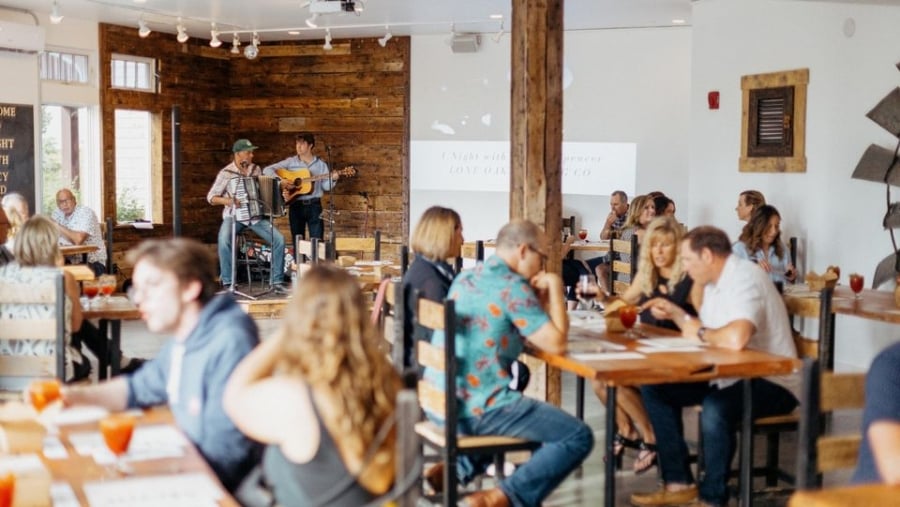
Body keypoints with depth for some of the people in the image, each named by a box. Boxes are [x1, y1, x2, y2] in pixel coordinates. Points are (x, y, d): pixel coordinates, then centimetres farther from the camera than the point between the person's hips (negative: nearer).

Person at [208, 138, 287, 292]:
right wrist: (228, 201, -24)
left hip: (256, 216, 4)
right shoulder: (226, 173, -7)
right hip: (234, 217, -4)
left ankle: (277, 281, -5)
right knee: (224, 241, -34)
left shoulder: (256, 169, 7)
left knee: (279, 239, -15)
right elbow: (211, 197, -6)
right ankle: (228, 283, -21)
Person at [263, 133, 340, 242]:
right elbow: (267, 170, -2)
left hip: (314, 205, 0)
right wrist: (280, 181, -15)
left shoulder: (321, 164, 6)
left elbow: (325, 187, 5)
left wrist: (332, 179, -15)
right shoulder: (290, 162, 3)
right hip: (296, 205, 1)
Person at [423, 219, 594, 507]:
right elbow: (556, 344, -12)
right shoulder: (513, 286, -12)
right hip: (476, 407, -9)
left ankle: (456, 468, 19)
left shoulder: (466, 278, 14)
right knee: (579, 437, -5)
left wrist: (540, 298, 13)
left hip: (438, 400, 9)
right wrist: (555, 289, 0)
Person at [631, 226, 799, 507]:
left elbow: (735, 339, -38)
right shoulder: (715, 282, 9)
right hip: (733, 375, 10)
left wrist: (701, 333, -20)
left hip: (772, 383, -10)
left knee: (716, 408, -38)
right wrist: (676, 313, 8)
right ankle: (679, 483, 4)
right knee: (655, 388, 3)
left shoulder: (744, 279, -21)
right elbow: (707, 333, 21)